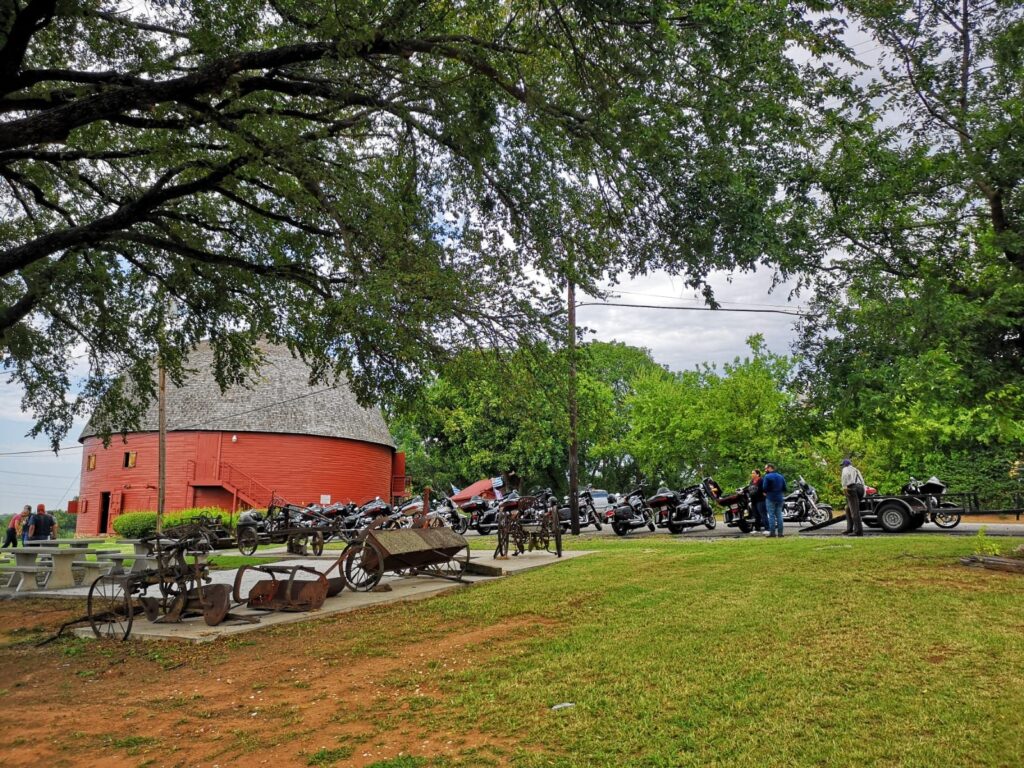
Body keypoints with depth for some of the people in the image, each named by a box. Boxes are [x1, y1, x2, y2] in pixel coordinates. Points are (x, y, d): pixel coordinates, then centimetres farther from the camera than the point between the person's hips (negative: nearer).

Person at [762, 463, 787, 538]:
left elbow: (764, 488, -14)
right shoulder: (781, 476, 11)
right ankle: (780, 533, 6)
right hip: (780, 498, 6)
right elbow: (784, 488, 9)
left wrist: (766, 492, 5)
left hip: (770, 498, -6)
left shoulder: (767, 477, -10)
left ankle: (772, 533, -5)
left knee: (771, 516, -3)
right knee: (779, 515, 7)